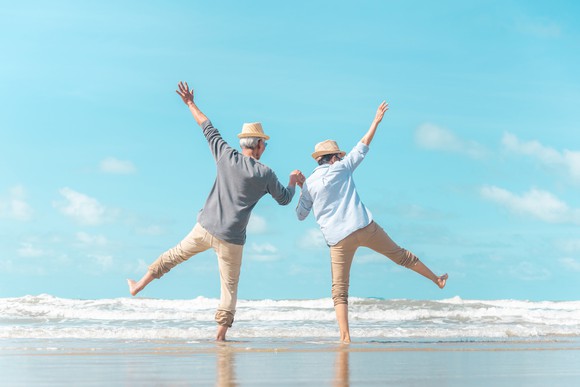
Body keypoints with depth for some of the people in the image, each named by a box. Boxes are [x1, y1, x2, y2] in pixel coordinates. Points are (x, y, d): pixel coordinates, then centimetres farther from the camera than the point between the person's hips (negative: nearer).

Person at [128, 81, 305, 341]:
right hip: (231, 239, -3)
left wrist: (190, 104, 22)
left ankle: (140, 285, 33)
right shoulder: (265, 174, -7)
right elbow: (284, 199, 9)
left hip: (205, 228, 3)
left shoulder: (227, 157, -2)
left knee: (176, 254, 24)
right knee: (229, 286, 6)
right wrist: (294, 181, 29)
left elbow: (209, 129, 10)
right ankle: (221, 334, 2)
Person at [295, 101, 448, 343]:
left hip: (338, 239, 0)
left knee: (339, 291, 1)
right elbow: (362, 147, 14)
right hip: (364, 227, 0)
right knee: (400, 255, 20)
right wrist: (376, 121, 21)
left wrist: (301, 190, 27)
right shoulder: (341, 168, 6)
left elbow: (301, 215, 14)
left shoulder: (308, 184, 7)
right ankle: (436, 279, 34)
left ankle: (345, 337, -11)